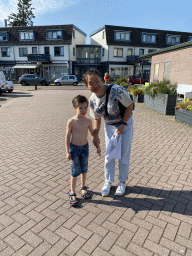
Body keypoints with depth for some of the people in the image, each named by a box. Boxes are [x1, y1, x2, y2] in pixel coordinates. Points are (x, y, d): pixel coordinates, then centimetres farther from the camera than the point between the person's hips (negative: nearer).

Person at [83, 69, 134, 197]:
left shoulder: (116, 90, -27)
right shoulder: (92, 100, -11)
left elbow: (130, 106, -16)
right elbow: (97, 119, 2)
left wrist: (123, 125, -19)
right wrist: (95, 136, -3)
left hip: (125, 124, -3)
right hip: (109, 126, 4)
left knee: (124, 156, 7)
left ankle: (122, 182, 29)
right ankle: (108, 182, 29)